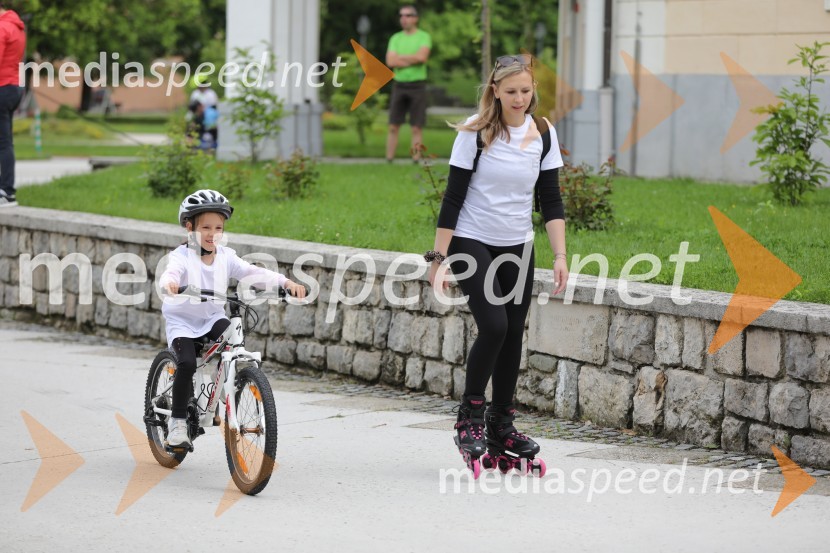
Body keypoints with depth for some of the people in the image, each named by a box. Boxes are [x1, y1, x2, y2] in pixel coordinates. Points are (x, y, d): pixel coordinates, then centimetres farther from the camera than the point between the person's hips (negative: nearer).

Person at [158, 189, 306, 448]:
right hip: (182, 321, -3)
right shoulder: (182, 255, -14)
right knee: (187, 363, -26)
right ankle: (178, 421, -9)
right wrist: (170, 282, -61)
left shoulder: (225, 257, -3)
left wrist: (284, 282, -30)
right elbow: (172, 271, -35)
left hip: (213, 318, 3)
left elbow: (253, 273, -14)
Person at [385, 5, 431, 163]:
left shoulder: (424, 37, 1)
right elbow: (390, 61, -3)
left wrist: (400, 57, -7)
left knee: (417, 128, -2)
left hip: (417, 86, -3)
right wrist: (412, 60, -10)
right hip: (399, 85, 3)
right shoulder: (395, 38, 10)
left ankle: (416, 162, 1)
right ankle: (389, 161, 4)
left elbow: (422, 56, -17)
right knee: (393, 127, 2)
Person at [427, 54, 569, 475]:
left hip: (518, 249, 5)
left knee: (513, 334, 5)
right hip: (472, 243, -4)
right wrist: (439, 258, -12)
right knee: (493, 326, -18)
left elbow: (551, 201, 4)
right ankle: (469, 417, -2)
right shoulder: (475, 133, -12)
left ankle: (502, 425, 17)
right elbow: (453, 198, -10)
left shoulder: (543, 133, 0)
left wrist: (560, 255, -4)